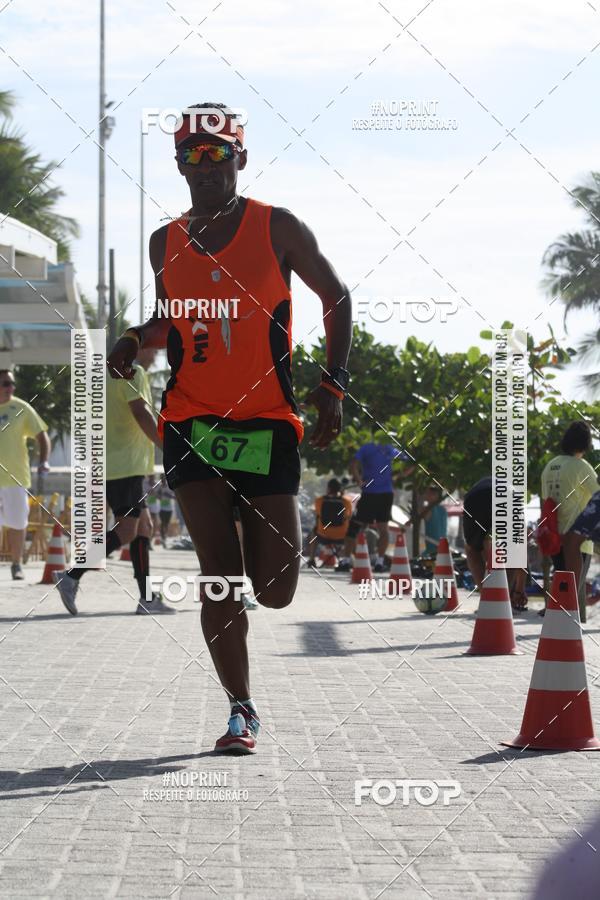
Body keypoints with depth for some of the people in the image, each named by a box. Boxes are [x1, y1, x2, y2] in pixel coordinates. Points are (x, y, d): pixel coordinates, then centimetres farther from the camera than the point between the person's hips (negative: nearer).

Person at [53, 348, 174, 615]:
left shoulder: (110, 372, 21)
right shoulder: (133, 372, -8)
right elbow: (141, 414, -20)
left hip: (108, 465, 10)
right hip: (125, 465, -10)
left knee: (144, 526, 10)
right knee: (126, 530, -12)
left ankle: (147, 599, 6)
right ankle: (72, 577, -18)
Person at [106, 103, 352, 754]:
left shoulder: (278, 229, 0)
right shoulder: (165, 244, 9)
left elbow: (336, 298, 8)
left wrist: (333, 384, 0)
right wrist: (137, 340, 3)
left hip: (266, 423, -2)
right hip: (191, 423, 2)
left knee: (274, 593, -2)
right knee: (219, 571, -10)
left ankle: (278, 537, 36)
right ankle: (241, 711, -1)